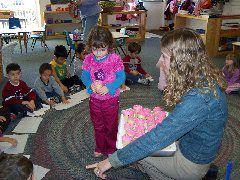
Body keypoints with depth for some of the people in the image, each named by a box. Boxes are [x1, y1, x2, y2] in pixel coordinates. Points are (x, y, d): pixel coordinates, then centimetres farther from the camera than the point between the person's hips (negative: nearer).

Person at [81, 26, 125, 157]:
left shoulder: (115, 59, -16)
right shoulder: (88, 59, -6)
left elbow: (121, 77, -14)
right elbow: (84, 76, 1)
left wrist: (107, 88, -25)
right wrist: (91, 85, -21)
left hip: (111, 99, -3)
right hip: (94, 99, 3)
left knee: (111, 126, 14)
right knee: (98, 126, 20)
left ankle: (111, 149, 35)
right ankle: (100, 148, 40)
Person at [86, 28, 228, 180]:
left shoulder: (198, 99, -37)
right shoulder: (207, 78, -8)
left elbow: (157, 139, -36)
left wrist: (113, 160, -29)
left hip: (191, 164, -7)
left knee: (140, 151, 5)